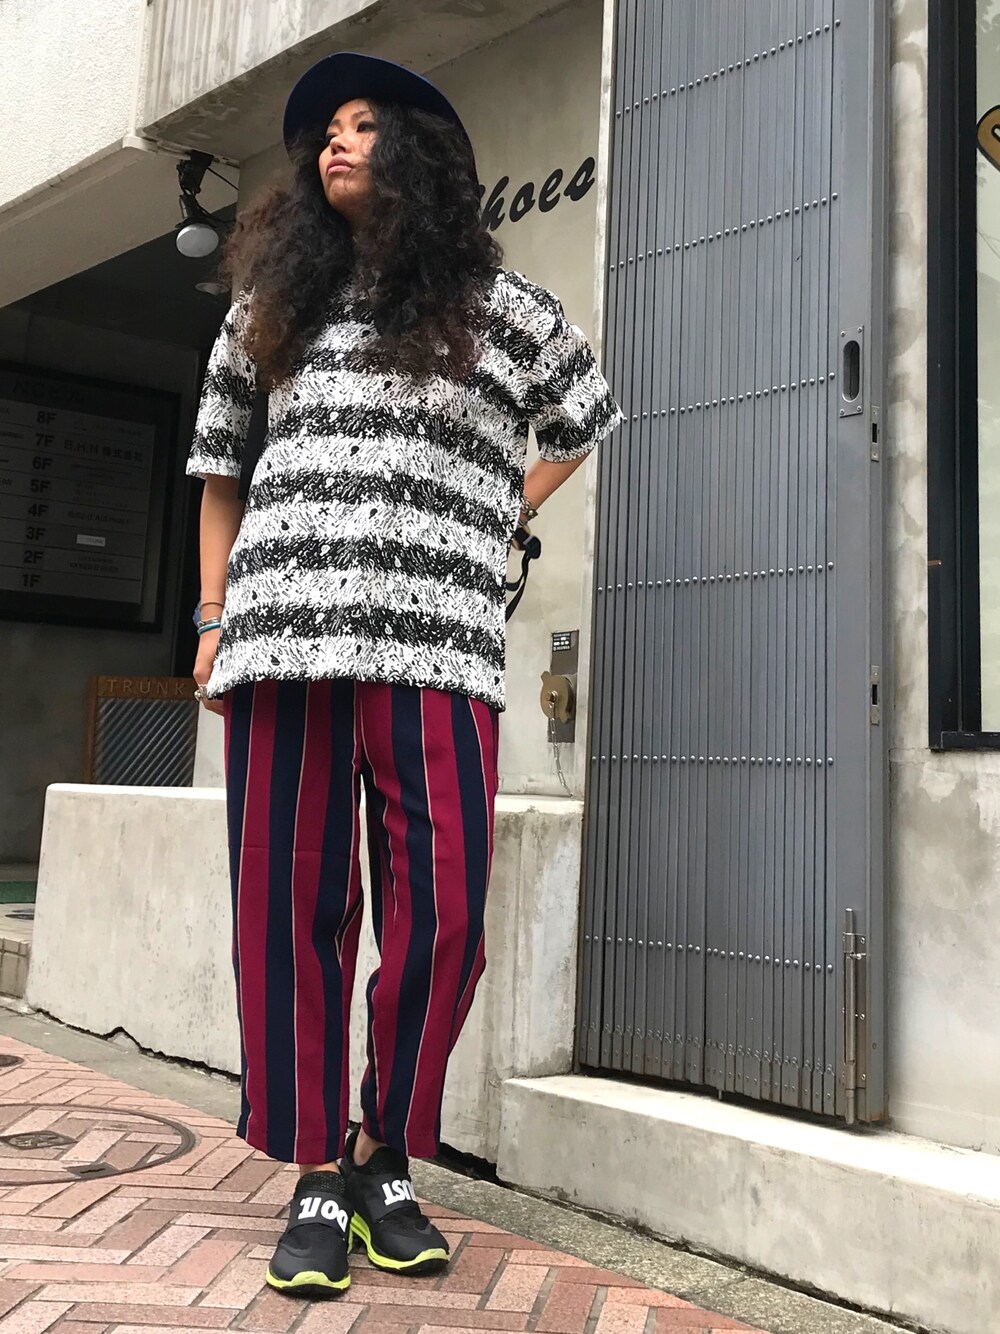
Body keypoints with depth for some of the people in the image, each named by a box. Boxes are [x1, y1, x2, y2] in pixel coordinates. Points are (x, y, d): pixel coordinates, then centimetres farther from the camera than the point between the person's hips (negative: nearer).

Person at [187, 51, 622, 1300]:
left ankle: (382, 1159, 14)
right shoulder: (277, 298, 19)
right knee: (290, 908, 0)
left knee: (441, 913, -8)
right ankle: (315, 1180, 13)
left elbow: (587, 415, 27)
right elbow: (219, 457, 24)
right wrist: (216, 615, 16)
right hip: (284, 633, 2)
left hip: (436, 644, -1)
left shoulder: (499, 305, 12)